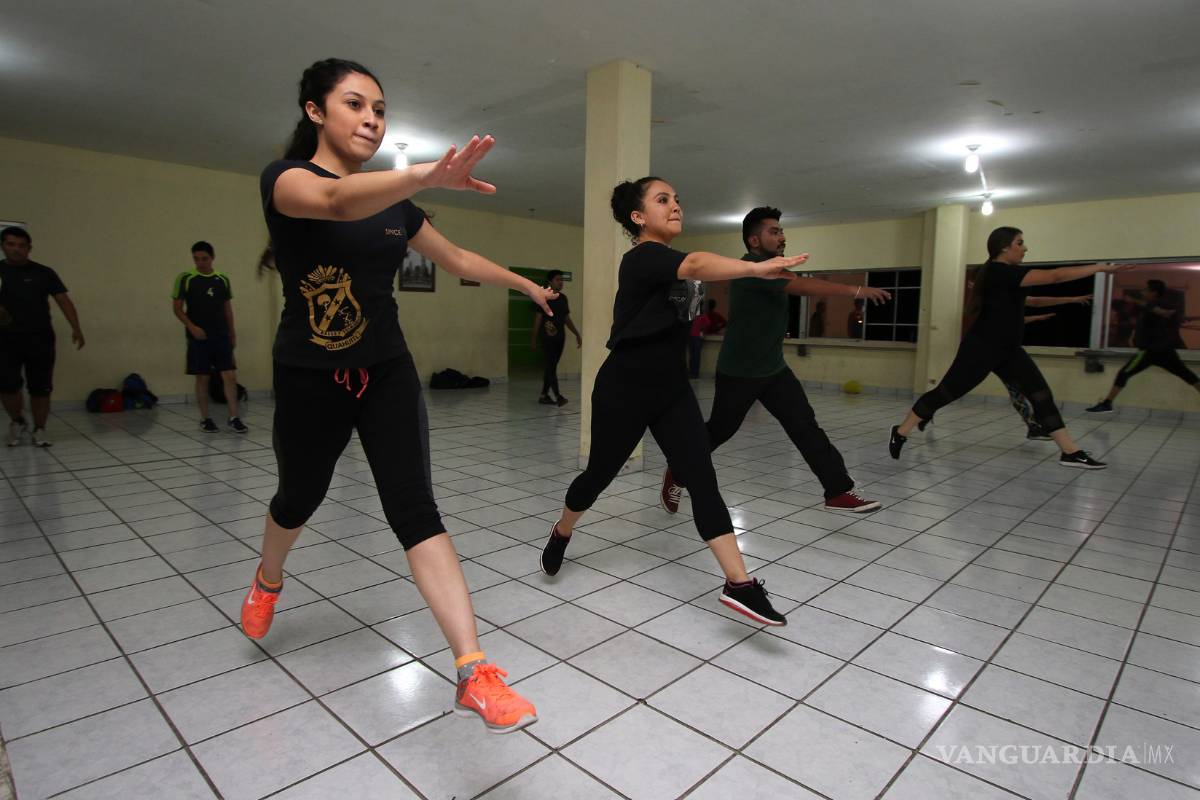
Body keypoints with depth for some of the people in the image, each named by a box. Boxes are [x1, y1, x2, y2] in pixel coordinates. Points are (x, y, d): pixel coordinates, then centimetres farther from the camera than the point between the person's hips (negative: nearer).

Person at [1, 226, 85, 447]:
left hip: (40, 338, 0)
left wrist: (76, 328, -13)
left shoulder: (43, 273, 4)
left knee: (40, 387, 2)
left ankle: (39, 430, 15)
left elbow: (63, 300, -1)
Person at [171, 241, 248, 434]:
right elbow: (177, 307, -1)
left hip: (222, 336, 3)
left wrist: (232, 334, 12)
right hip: (199, 337, -3)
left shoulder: (223, 280, 8)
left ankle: (233, 418, 4)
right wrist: (192, 327, -14)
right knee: (202, 378, 3)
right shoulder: (185, 278, -2)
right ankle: (205, 418, 14)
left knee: (230, 376, -2)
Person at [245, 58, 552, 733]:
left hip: (388, 374, 3)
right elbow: (337, 201, -35)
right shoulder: (285, 177, -10)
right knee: (301, 497, 19)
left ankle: (473, 671, -15)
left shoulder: (393, 202, 6)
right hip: (309, 379, -2)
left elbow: (459, 258, 19)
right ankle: (268, 580, 55)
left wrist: (527, 283, 27)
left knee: (415, 509, -11)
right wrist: (427, 175, -54)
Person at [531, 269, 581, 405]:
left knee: (551, 366, 9)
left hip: (560, 338, 6)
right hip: (547, 338, -6)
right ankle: (557, 396, -13)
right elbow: (537, 319, -5)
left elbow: (567, 319, 18)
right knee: (551, 366, -9)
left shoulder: (563, 298, 13)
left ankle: (544, 395, 16)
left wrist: (577, 334, 13)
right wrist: (534, 340, -8)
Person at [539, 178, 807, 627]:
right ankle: (560, 534, 42)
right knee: (600, 473, 11)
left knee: (702, 479, -7)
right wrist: (757, 268, -55)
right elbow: (697, 265, -41)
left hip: (672, 389, 7)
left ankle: (739, 584, -8)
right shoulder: (642, 258, -19)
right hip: (623, 390, -7)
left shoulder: (667, 260, 10)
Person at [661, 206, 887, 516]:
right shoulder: (751, 267, -20)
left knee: (806, 426, -3)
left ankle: (839, 492, -1)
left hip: (774, 369, 8)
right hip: (738, 372, -8)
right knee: (718, 431, 7)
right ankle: (677, 475, 28)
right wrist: (857, 291, -34)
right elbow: (804, 285, -31)